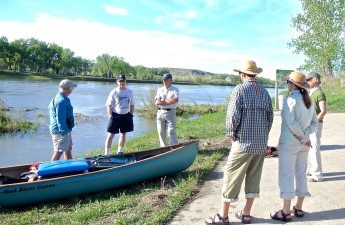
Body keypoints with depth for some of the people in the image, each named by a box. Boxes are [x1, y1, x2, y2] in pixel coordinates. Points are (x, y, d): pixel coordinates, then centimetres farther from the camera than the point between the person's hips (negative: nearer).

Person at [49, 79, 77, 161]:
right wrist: (63, 131, -21)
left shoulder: (61, 98, 12)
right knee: (58, 152, -3)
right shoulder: (61, 101, -23)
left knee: (68, 149, 19)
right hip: (60, 131, -11)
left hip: (65, 130, 11)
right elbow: (60, 119, -25)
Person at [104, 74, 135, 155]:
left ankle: (119, 151, 26)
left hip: (126, 116, 4)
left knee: (123, 134, 12)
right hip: (115, 115, -4)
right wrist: (111, 117, -12)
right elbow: (109, 105, -6)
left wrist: (131, 115, 6)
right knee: (111, 135, -3)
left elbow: (132, 105, 12)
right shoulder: (114, 92, -6)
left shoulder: (129, 92, 5)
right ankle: (106, 153, 3)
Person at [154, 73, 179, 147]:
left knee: (171, 131, -7)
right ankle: (163, 148, 19)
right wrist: (169, 101, -9)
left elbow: (175, 100, -16)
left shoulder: (175, 90, 3)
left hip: (170, 112, -4)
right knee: (161, 132, 8)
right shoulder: (160, 90, 11)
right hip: (160, 112, 4)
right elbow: (156, 102, -2)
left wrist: (163, 100, -6)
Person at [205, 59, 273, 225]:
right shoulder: (264, 92, 8)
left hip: (243, 143, -6)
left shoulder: (240, 90, -10)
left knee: (232, 177, 2)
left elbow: (233, 115, -16)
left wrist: (231, 135, -2)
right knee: (254, 178, 12)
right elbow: (270, 117, 9)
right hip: (261, 144, 6)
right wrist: (263, 135, 17)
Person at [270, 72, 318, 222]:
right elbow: (314, 123, 7)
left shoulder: (290, 99, -16)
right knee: (301, 173, 15)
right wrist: (305, 136, -5)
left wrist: (302, 137, -11)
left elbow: (291, 123, -22)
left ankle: (286, 212, 7)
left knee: (286, 175, 0)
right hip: (303, 144, 8)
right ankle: (298, 208, 25)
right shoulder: (309, 100, 8)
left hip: (289, 143, -8)